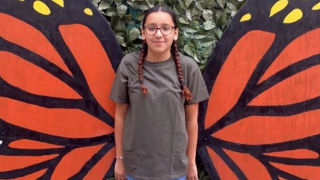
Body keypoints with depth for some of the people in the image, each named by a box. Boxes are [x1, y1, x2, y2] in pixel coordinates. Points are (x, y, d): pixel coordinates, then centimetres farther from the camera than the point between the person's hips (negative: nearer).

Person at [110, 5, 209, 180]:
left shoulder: (188, 67, -10)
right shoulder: (129, 65, -10)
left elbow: (191, 119, -2)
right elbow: (120, 115, -2)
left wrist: (191, 161, 4)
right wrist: (119, 158, 3)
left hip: (174, 163, 0)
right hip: (136, 162, 0)